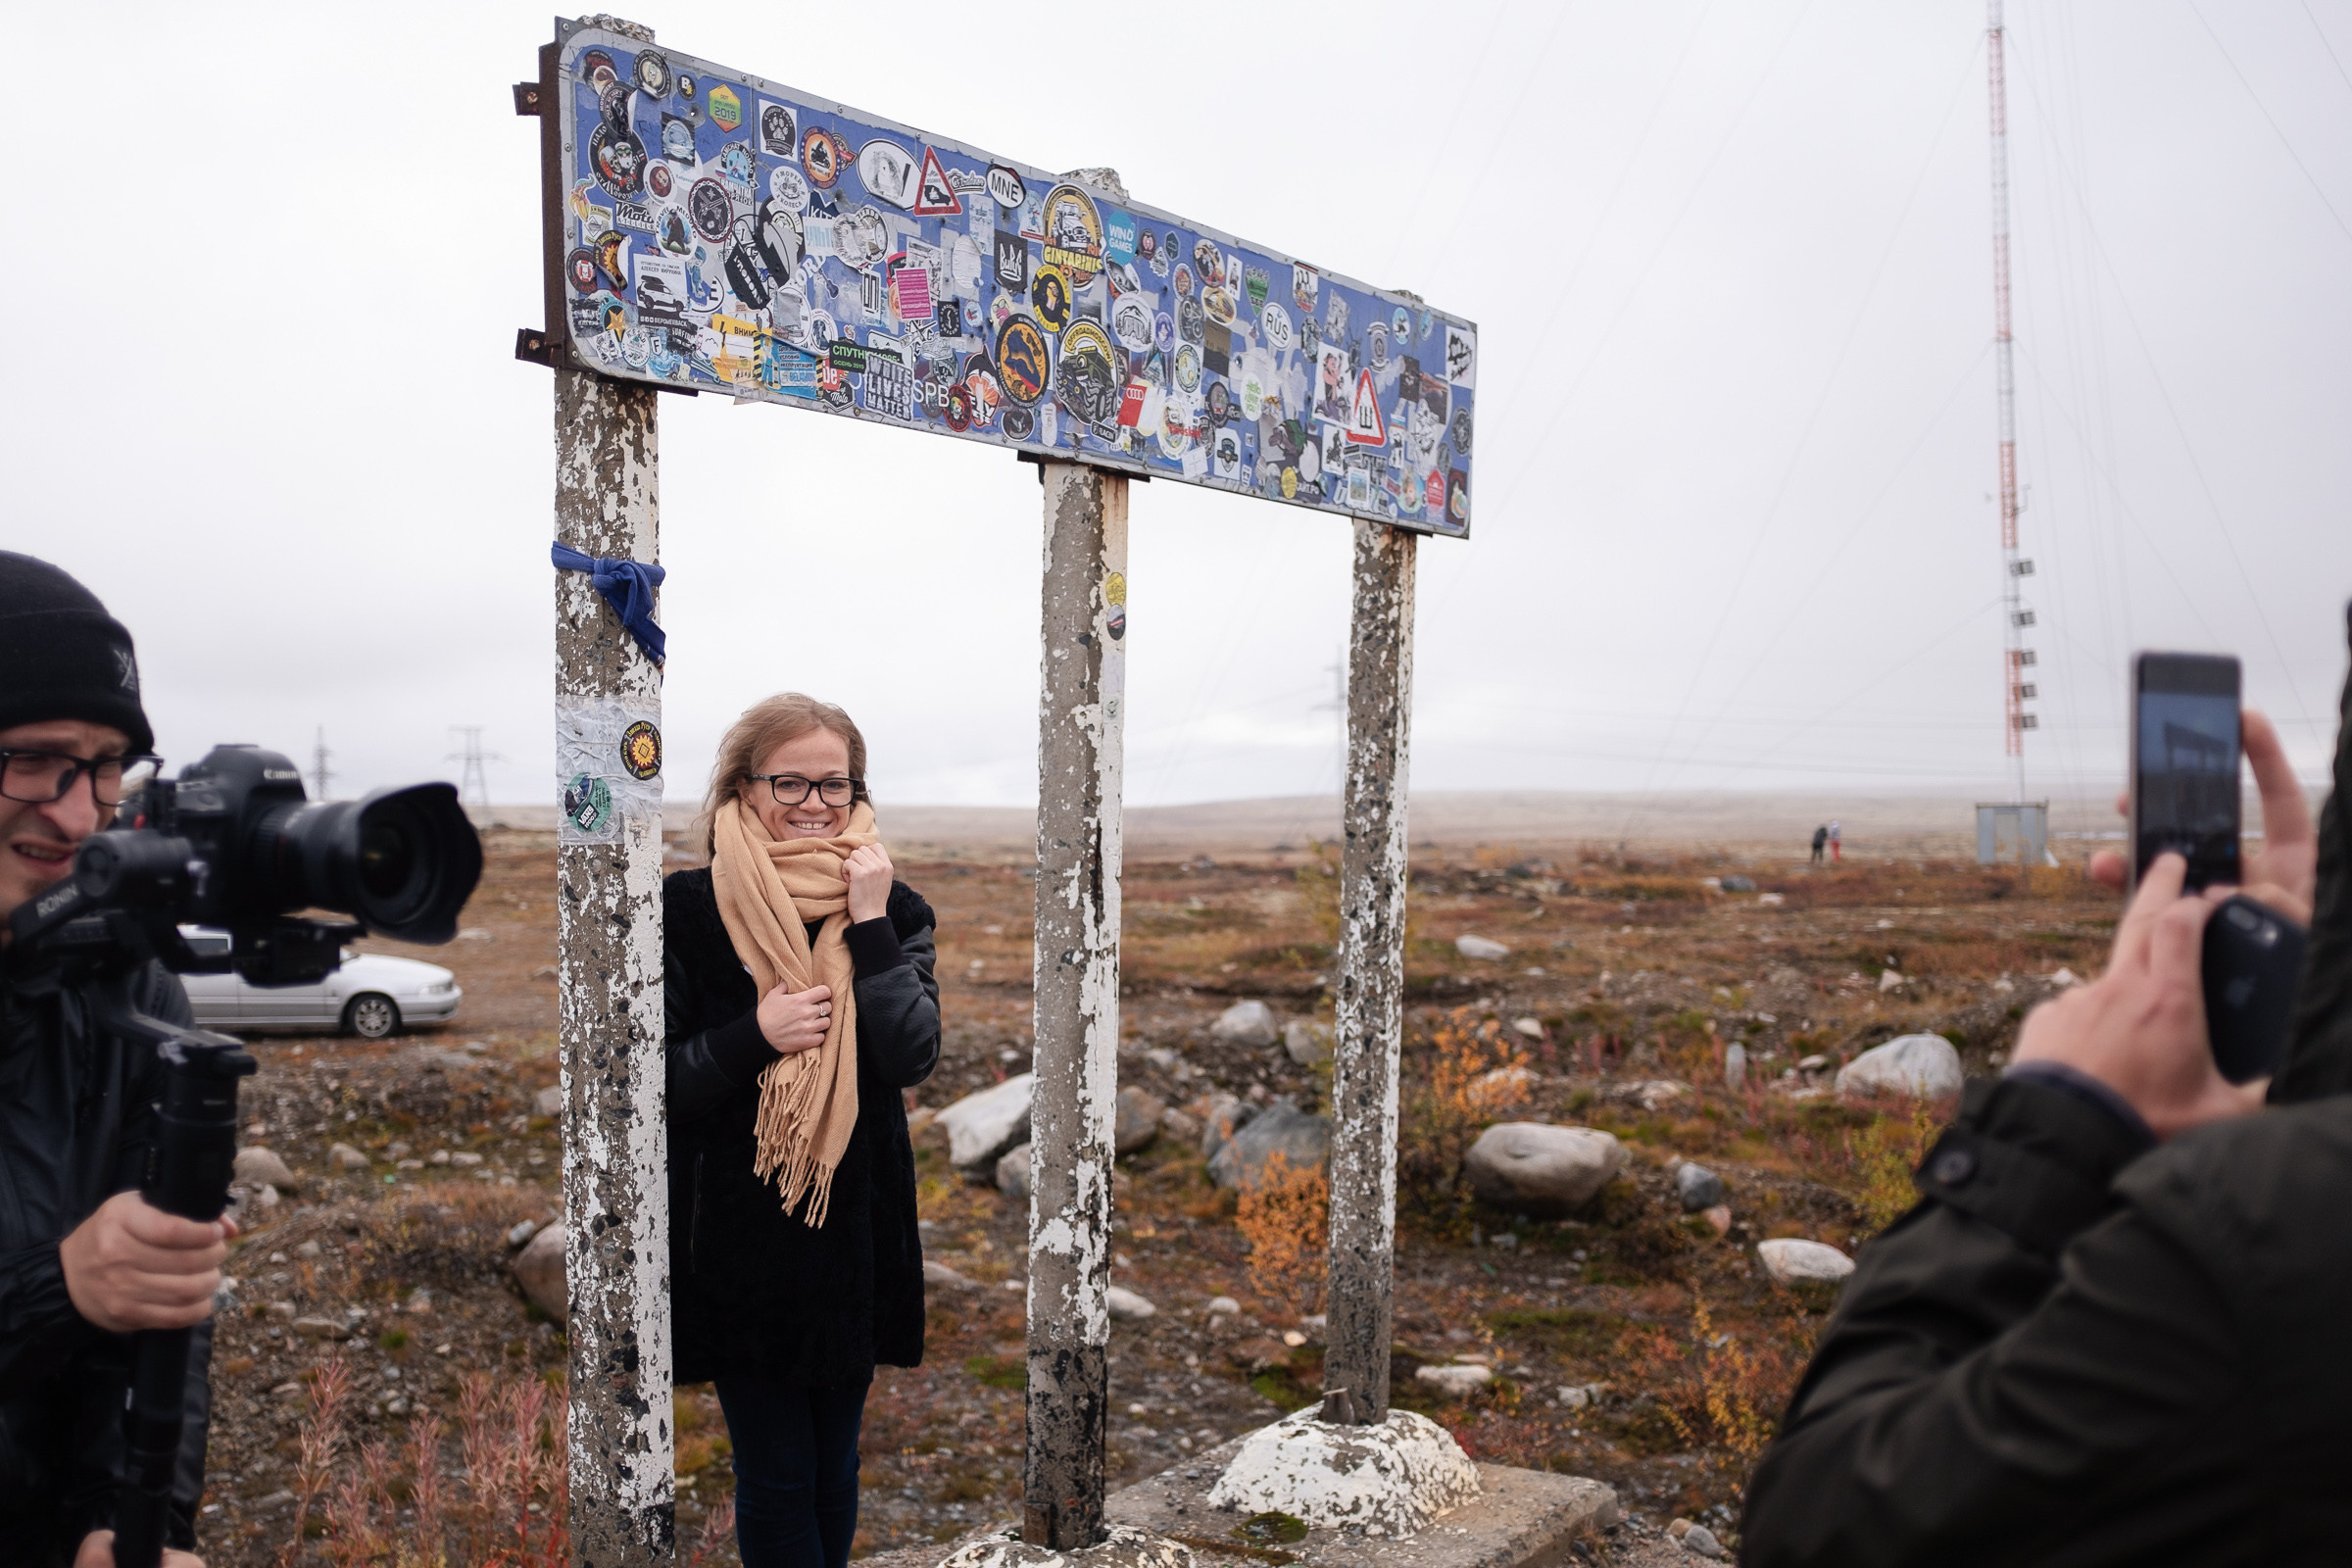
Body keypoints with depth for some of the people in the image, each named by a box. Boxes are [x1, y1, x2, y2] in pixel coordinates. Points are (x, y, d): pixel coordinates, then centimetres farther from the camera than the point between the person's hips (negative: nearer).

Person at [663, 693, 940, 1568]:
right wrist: (755, 1035, -20)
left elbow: (912, 1059, -11)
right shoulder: (688, 910, -5)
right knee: (775, 1478, 5)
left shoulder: (894, 913, 2)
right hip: (739, 1238, -2)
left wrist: (869, 924, -17)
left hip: (856, 1226, 3)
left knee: (834, 1463, 17)